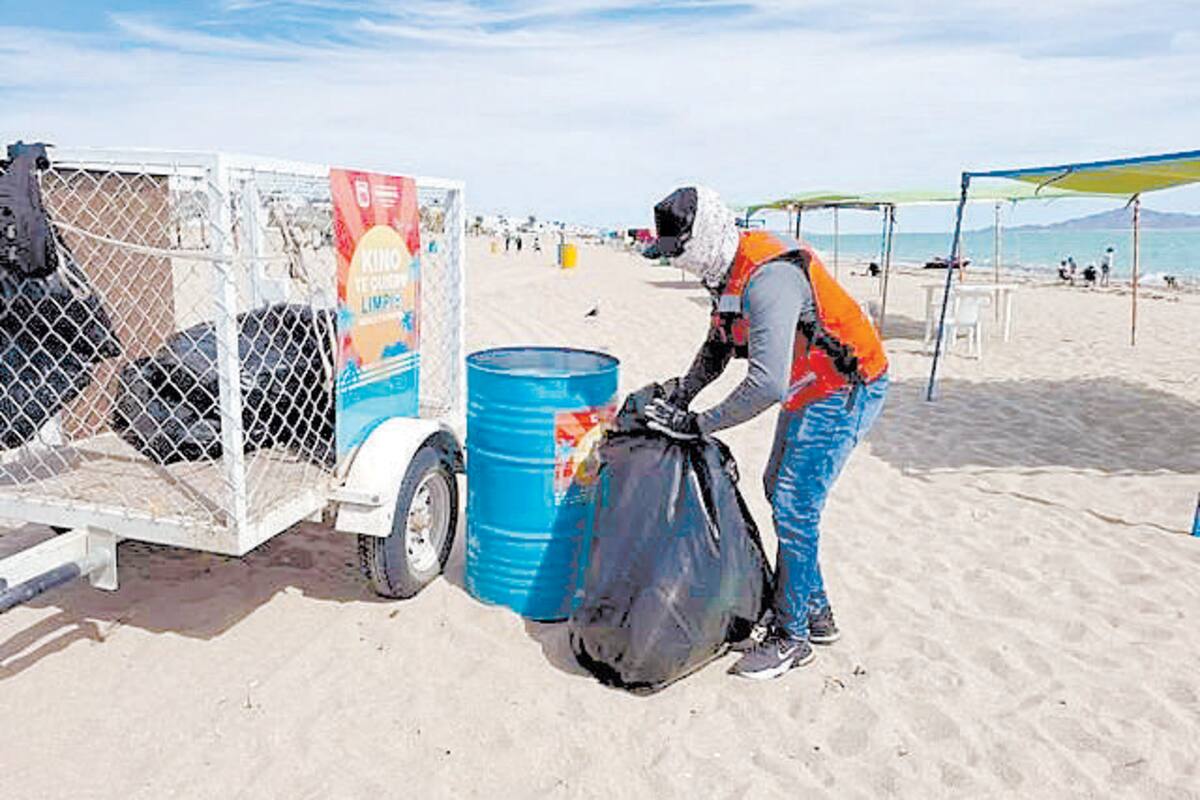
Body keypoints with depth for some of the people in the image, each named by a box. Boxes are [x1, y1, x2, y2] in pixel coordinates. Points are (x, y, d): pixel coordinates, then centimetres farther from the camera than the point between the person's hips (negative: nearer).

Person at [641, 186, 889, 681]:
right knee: (780, 490, 17)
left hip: (848, 390, -10)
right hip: (811, 391, 10)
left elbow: (767, 384, -38)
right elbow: (718, 346, 14)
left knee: (793, 506, -9)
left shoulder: (767, 278, -32)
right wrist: (682, 392, 0)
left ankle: (791, 636, 8)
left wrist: (699, 425, -28)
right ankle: (815, 613, 31)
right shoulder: (727, 269, 1)